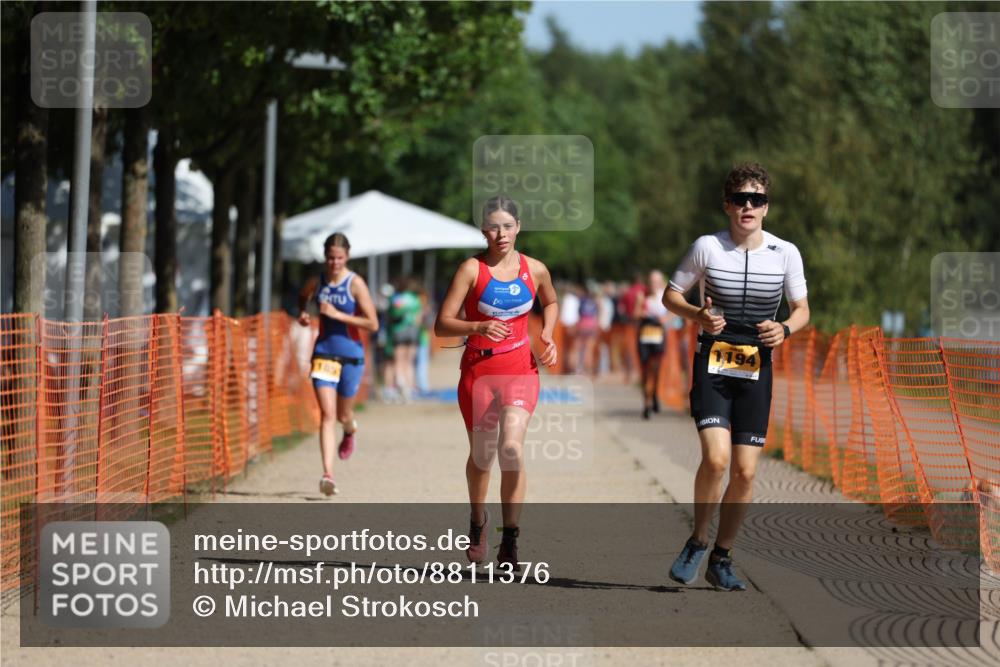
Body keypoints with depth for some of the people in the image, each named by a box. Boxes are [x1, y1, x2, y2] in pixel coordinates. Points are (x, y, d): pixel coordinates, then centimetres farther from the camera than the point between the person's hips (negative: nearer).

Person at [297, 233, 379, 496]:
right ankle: (328, 474, -17)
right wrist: (302, 313, 5)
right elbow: (302, 297, 27)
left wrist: (338, 315, -19)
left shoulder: (355, 284, -10)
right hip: (324, 353, 2)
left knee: (343, 415, 13)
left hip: (351, 355, -2)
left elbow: (373, 324, -14)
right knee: (327, 415, -11)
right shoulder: (317, 282, 1)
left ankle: (350, 432, 52)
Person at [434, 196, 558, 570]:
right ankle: (478, 521, 40)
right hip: (479, 368, 0)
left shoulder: (535, 270, 2)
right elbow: (442, 325, -11)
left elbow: (551, 303, 25)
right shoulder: (472, 269, -7)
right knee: (481, 455, 11)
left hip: (520, 369, 0)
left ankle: (510, 539, -15)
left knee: (512, 447, -20)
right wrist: (478, 327, -28)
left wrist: (547, 335, 6)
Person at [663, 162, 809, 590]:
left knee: (745, 471, -1)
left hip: (756, 368, 2)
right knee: (716, 458, -20)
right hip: (712, 364, -2)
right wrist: (697, 315, -14)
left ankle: (722, 559, 16)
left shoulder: (785, 253, 1)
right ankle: (697, 543, 3)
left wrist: (785, 329, -12)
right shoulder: (707, 248, -4)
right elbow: (670, 295, 6)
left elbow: (802, 309, 10)